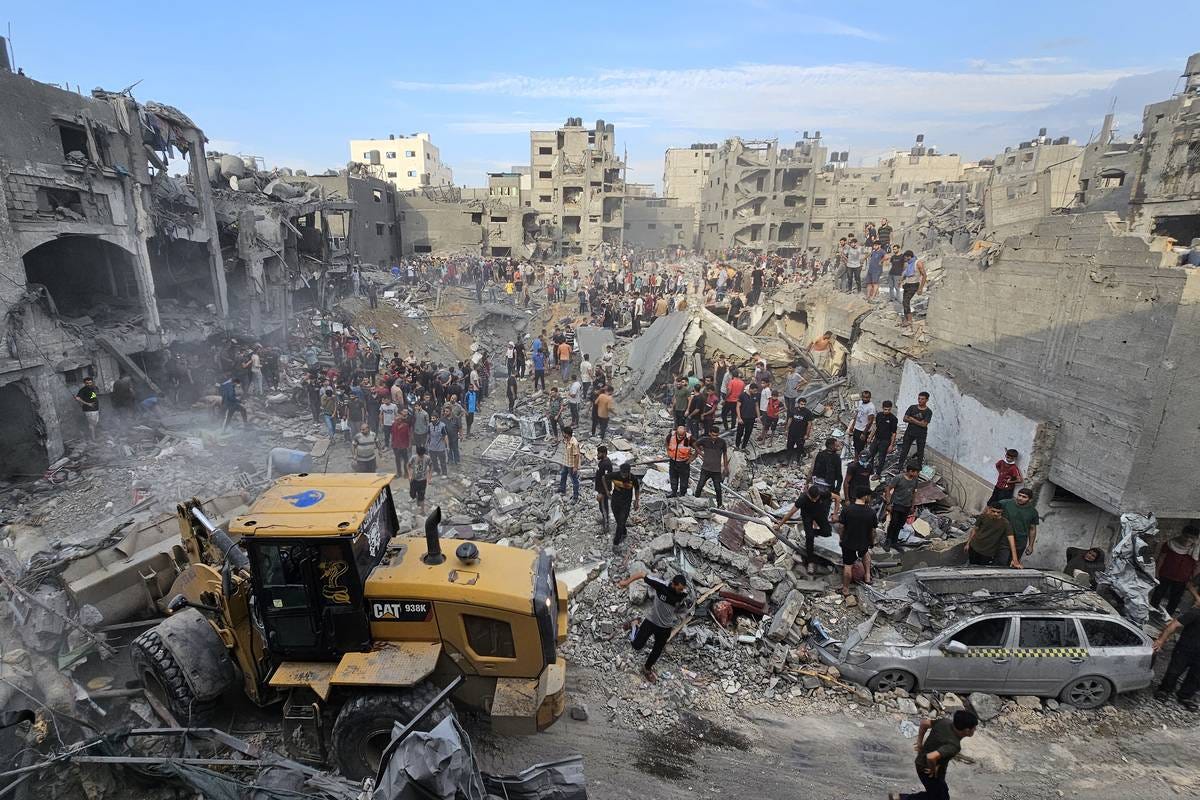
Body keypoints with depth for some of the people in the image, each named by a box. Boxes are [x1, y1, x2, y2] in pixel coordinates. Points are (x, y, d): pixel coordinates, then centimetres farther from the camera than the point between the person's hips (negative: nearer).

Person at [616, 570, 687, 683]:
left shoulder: (684, 594, -20)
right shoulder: (661, 585, -31)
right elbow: (642, 574, -25)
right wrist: (628, 581, -32)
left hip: (666, 627, 3)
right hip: (651, 621, -2)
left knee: (657, 651, 17)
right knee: (637, 646, 0)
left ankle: (647, 669, 46)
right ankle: (634, 626, 30)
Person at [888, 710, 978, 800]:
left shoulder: (945, 722, -12)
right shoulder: (953, 746, -33)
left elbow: (924, 723, 1)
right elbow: (931, 757, -42)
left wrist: (919, 743, 9)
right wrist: (933, 770, -22)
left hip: (921, 763, 8)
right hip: (930, 773, -8)